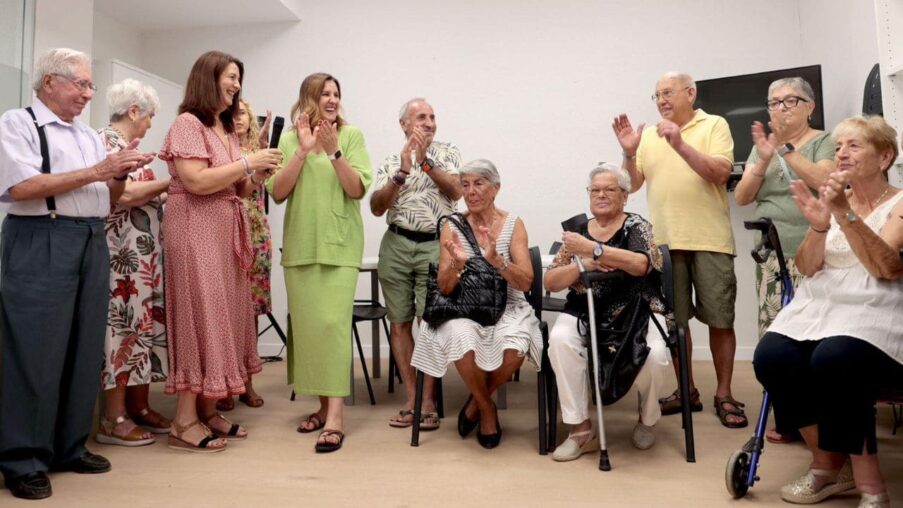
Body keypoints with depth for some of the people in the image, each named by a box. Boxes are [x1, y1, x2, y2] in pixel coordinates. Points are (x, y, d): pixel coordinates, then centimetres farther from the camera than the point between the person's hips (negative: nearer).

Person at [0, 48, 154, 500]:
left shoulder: (89, 136, 19)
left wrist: (120, 175, -1)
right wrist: (95, 171, -14)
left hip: (93, 244, 7)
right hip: (41, 244, -6)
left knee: (85, 351, 8)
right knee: (37, 353, -4)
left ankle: (70, 447, 20)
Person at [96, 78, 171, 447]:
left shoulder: (128, 147, 19)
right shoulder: (107, 142, -8)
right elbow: (124, 195, -20)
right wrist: (168, 183, -11)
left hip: (144, 252, 9)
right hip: (123, 255, -9)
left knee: (145, 323, 9)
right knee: (123, 324, -7)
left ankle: (139, 406, 17)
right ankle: (114, 418, 1)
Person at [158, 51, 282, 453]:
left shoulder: (227, 129, 18)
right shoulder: (187, 123, -7)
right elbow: (196, 181, -20)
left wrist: (259, 174, -1)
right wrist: (248, 162, -15)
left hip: (226, 230, 9)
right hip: (196, 231, -9)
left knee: (223, 314, 7)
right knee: (200, 315, -8)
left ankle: (207, 410, 16)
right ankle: (185, 421, 1)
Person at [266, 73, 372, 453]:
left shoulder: (351, 135, 2)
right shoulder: (290, 139, 8)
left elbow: (358, 190, -6)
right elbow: (277, 193, -1)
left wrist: (334, 151, -17)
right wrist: (303, 150, -10)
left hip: (339, 244, -3)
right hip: (300, 244, 3)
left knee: (333, 322, -12)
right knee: (306, 323, 6)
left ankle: (335, 416, -9)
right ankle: (322, 403, 20)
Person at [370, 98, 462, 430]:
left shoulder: (448, 153, 10)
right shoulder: (391, 162, 12)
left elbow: (456, 191, -6)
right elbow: (376, 207, 0)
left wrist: (425, 161, -13)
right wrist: (403, 172, -10)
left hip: (435, 245, -2)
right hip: (396, 245, 2)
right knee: (400, 324, 2)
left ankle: (428, 402, 0)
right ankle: (410, 399, 10)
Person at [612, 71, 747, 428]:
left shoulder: (714, 125, 3)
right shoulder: (648, 136, 12)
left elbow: (719, 174, -11)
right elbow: (632, 185, 8)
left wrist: (680, 145, -20)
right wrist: (629, 152, -8)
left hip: (709, 240, -3)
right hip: (665, 241, 3)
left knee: (719, 320, 3)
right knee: (675, 320, 9)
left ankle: (724, 395, 15)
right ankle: (687, 391, 22)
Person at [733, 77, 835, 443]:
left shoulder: (823, 141, 5)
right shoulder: (763, 146, 17)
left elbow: (825, 182, -14)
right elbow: (741, 197, 6)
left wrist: (787, 148, -14)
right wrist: (764, 160, -8)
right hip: (772, 256, 4)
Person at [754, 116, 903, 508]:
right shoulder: (833, 201, 15)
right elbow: (808, 268, 4)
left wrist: (845, 213, -24)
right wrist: (818, 226, -14)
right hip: (821, 306, 4)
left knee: (833, 360, -35)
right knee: (770, 357, -25)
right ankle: (827, 463, -5)